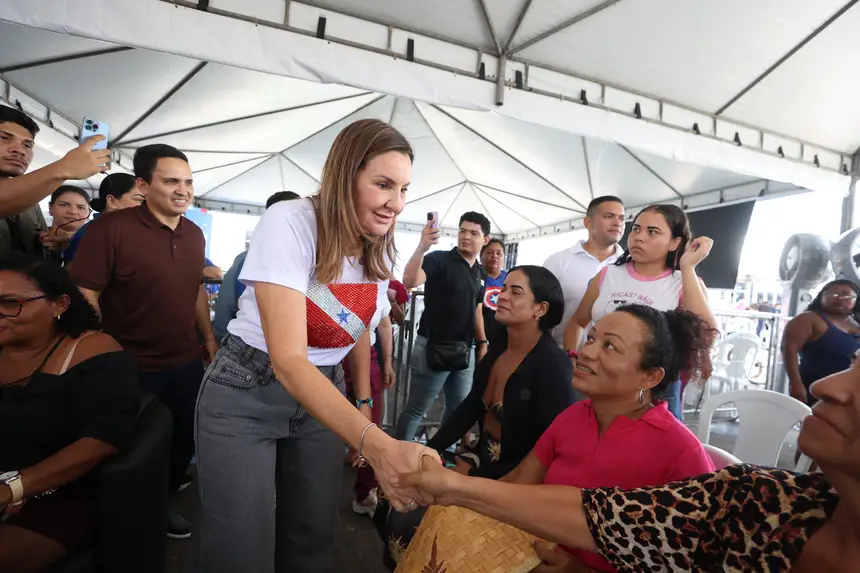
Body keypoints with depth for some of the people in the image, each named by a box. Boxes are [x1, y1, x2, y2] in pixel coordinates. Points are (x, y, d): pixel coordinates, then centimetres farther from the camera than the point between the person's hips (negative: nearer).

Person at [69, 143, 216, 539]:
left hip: (187, 361, 6)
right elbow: (85, 296, -18)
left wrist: (208, 336, 11)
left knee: (187, 437, 22)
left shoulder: (194, 234, 3)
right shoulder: (111, 228, -18)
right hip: (133, 367, -6)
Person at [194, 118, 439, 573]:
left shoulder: (379, 249, -4)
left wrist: (364, 405, 6)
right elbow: (288, 360, -32)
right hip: (247, 393, -5)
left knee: (314, 536, 14)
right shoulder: (289, 223, -24)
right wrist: (377, 444, -42)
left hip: (323, 392, 5)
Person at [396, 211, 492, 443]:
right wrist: (422, 247, -40)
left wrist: (482, 342, 12)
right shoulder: (439, 259, -10)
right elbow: (409, 281, -28)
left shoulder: (480, 273, 11)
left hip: (465, 351, 7)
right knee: (416, 408, 3)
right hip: (434, 348, -7)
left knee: (458, 407, 17)